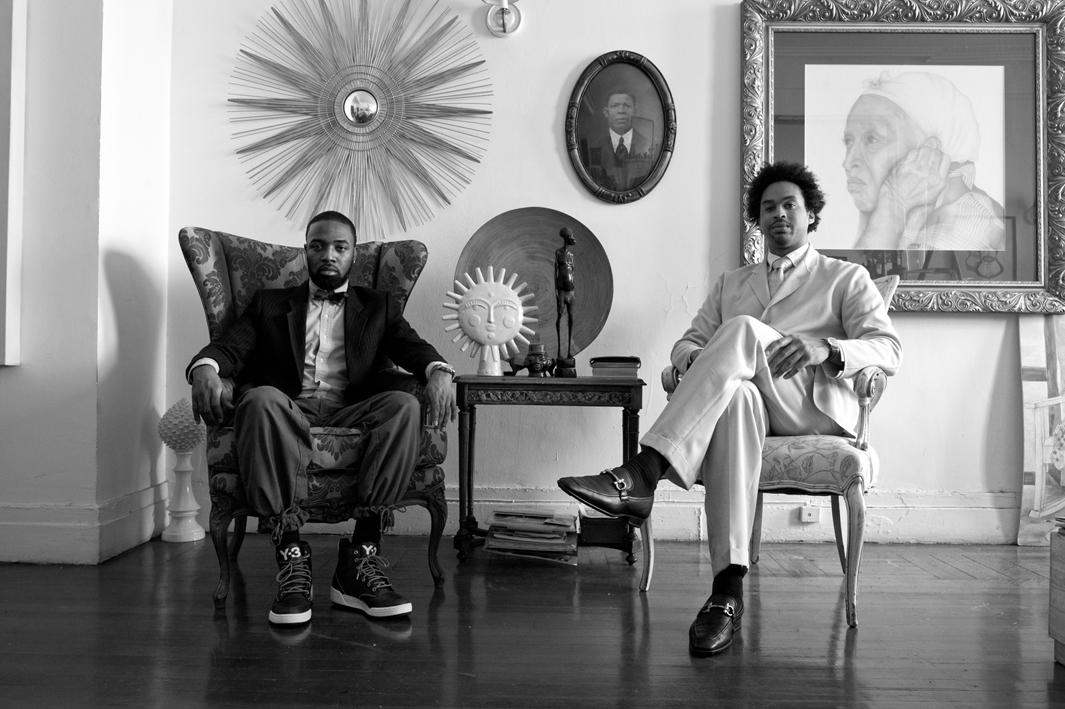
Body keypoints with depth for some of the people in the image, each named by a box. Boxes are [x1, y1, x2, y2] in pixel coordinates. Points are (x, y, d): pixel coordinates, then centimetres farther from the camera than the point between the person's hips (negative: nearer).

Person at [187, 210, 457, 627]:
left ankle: (360, 557, -31)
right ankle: (290, 554, -35)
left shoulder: (378, 308, 25)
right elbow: (230, 346, 10)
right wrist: (205, 369, -15)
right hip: (287, 412, 0)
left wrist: (438, 372, -16)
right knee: (261, 400, -36)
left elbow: (413, 348, 9)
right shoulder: (270, 303, 25)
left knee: (404, 406, -32)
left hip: (349, 416, 1)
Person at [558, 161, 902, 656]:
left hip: (816, 408, -2)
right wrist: (696, 361, -7)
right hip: (746, 404, 2)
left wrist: (824, 349, -18)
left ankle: (641, 475, -45)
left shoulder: (847, 278, 20)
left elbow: (889, 350, 4)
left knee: (743, 330, -32)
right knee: (736, 396, -39)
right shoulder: (732, 284, 31)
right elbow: (685, 344, 20)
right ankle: (728, 590, -44)